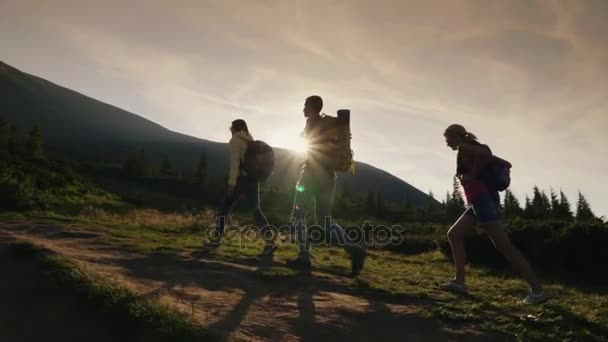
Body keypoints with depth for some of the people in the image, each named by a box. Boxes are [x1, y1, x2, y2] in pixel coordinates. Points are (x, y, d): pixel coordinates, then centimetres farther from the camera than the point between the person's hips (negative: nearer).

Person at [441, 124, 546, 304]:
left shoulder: (463, 147, -3)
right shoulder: (471, 149, 23)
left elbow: (484, 154, -24)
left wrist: (471, 175, -14)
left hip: (482, 198, -10)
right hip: (482, 198, 10)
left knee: (504, 246, -10)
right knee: (454, 234, 11)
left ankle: (537, 290, -7)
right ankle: (459, 281, 9)